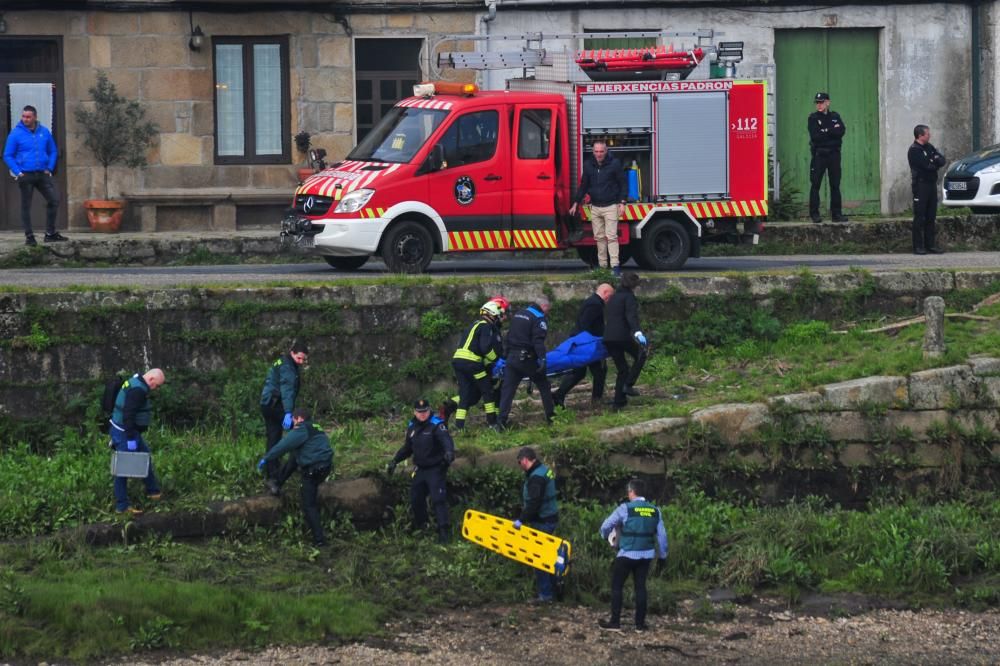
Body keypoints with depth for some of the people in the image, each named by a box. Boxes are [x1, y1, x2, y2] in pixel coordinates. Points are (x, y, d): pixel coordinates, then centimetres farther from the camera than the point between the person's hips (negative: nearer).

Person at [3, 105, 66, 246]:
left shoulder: (44, 132, 5)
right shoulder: (16, 133, -5)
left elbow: (53, 152, 15)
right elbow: (7, 156, -2)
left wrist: (49, 168, 2)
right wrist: (18, 172, -13)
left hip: (42, 174, 3)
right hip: (25, 175, -3)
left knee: (54, 200, -1)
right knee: (26, 206, 3)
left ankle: (50, 233, 10)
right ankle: (29, 236, 11)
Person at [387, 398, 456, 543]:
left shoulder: (437, 425, -14)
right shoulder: (412, 427, 8)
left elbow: (446, 439, -33)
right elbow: (407, 447, 22)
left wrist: (449, 451, -53)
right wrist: (395, 461, 19)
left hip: (436, 469, -7)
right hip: (421, 470, 7)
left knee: (438, 499, -15)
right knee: (415, 499, 10)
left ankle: (443, 531, -15)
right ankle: (420, 527, 28)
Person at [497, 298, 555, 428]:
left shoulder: (517, 315, 17)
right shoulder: (539, 318, -7)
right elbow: (538, 341, -21)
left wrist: (505, 357, 28)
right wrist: (542, 358, -28)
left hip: (511, 357, 6)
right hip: (526, 359, -6)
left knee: (507, 389, 2)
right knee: (544, 386, 11)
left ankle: (502, 420, -8)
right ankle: (550, 415, 15)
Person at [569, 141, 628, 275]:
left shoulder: (614, 164, -6)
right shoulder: (588, 165, 7)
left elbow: (623, 184, -2)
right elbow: (583, 185, 16)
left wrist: (622, 202, -9)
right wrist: (576, 203, 14)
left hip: (610, 206, -5)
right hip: (595, 207, 5)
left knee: (611, 236, -10)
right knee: (599, 237, 6)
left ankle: (615, 266, -12)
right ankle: (602, 266, 11)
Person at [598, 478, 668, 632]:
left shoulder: (625, 508, -11)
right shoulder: (654, 511, 2)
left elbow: (605, 526, -5)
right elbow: (661, 534, 5)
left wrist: (606, 537, 17)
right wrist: (663, 554, 14)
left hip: (627, 554, -5)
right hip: (646, 555, 5)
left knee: (616, 586, 5)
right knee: (640, 586, 11)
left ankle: (615, 622, 4)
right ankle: (640, 623, 12)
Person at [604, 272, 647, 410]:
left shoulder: (614, 297, 22)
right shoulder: (629, 297, -3)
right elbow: (631, 316, -19)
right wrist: (637, 332, -32)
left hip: (608, 337, 7)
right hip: (622, 335, -7)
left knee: (622, 368, 13)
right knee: (640, 355, 14)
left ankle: (618, 401, 8)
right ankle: (628, 384, 0)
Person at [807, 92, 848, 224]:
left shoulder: (835, 116, 12)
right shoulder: (813, 118, 3)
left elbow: (841, 131, -5)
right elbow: (815, 136, -12)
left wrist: (825, 131, -12)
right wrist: (832, 131, -8)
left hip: (834, 154, 3)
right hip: (819, 154, -3)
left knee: (835, 185, 4)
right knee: (815, 185, -6)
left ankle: (836, 213, 8)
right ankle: (814, 214, -4)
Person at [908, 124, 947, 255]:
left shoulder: (929, 147, 16)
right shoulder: (914, 151, -10)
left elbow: (943, 160, 9)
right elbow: (927, 166, -19)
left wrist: (936, 161, -11)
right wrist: (936, 162, -1)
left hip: (932, 184, 8)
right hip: (921, 184, -8)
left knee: (931, 216, 8)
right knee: (920, 217, -7)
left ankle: (930, 245, 12)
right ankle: (918, 246, -7)